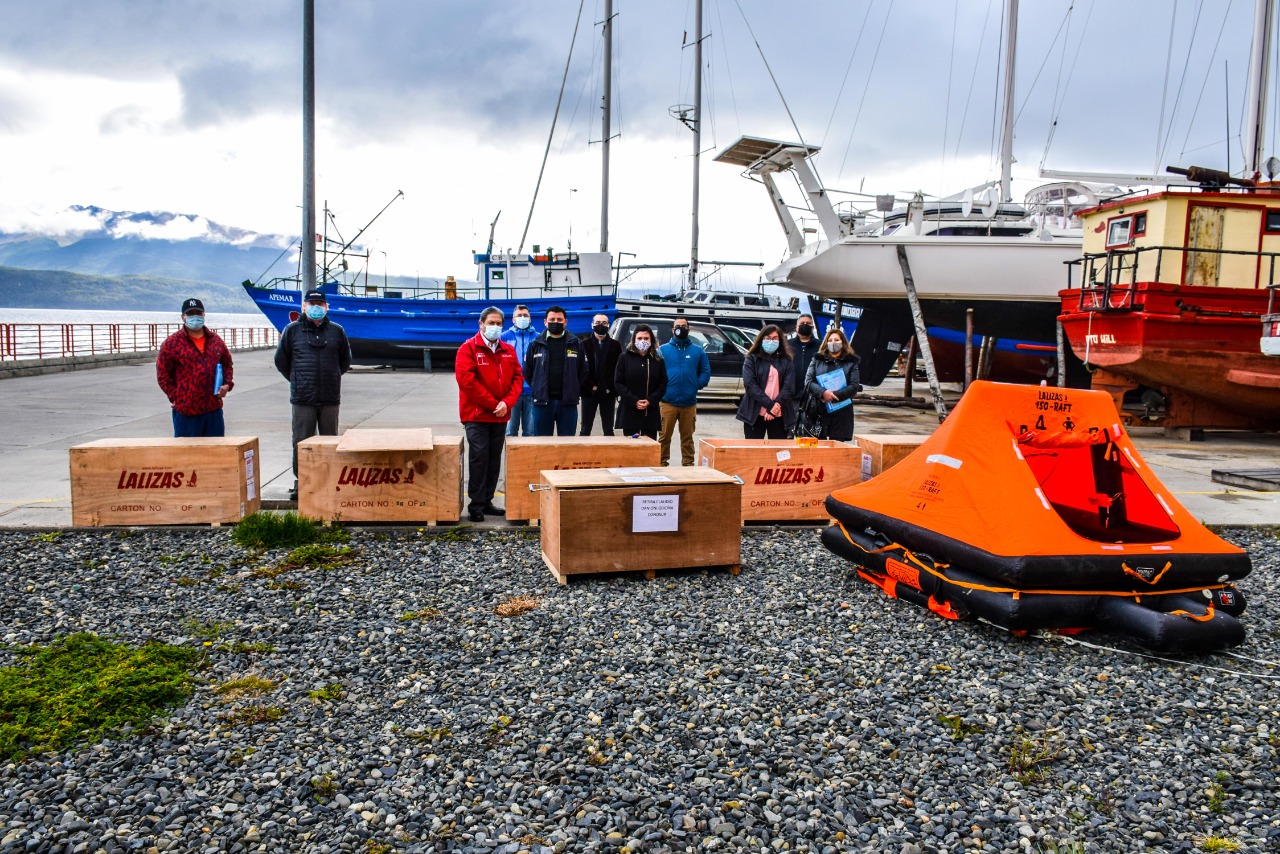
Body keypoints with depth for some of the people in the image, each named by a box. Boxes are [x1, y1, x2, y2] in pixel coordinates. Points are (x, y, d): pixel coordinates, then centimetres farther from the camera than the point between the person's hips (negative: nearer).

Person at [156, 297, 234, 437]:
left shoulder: (216, 340, 12)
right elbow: (162, 374, -1)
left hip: (214, 408, 4)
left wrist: (227, 384, 8)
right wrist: (175, 397, -6)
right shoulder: (172, 343, -2)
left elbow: (227, 364, 24)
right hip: (186, 411, -4)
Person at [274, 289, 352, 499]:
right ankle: (300, 481, 12)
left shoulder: (337, 331, 7)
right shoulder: (292, 330, 3)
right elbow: (281, 360, 12)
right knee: (301, 441, 3)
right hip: (302, 398, -1)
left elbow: (346, 360, 19)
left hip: (330, 398, 2)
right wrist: (297, 380, 10)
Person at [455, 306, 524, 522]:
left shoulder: (508, 350, 11)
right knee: (478, 458, -6)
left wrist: (507, 402, -9)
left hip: (500, 416, 5)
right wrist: (492, 404, -14)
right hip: (476, 415, -5)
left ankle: (487, 502, 19)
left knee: (494, 460, 9)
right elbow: (466, 379, -15)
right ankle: (475, 506, 1)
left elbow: (517, 377, 8)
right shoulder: (469, 348, -5)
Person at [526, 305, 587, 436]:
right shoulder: (536, 344, 5)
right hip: (542, 401, 0)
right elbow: (527, 370, 10)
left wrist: (573, 389, 6)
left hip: (568, 402, 0)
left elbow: (583, 370, 10)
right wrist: (538, 388, 7)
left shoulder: (575, 343, 5)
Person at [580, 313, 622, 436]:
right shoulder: (584, 344, 2)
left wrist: (611, 388, -6)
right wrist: (591, 386, -10)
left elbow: (619, 369, 4)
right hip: (589, 392, -1)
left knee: (609, 430, 6)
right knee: (585, 429, 3)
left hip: (608, 393, 1)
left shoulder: (615, 345, 7)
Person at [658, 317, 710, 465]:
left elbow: (706, 372, 8)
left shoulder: (698, 351, 10)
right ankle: (662, 463, 10)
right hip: (668, 402, -1)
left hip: (689, 403, 1)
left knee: (687, 437, 10)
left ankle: (688, 464, 17)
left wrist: (696, 386, -5)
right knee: (665, 436, 1)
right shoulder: (662, 350, 5)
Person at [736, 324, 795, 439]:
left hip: (780, 415, 2)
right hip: (755, 413, -2)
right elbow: (750, 384, -5)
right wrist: (770, 404, -14)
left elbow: (789, 386, 1)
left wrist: (776, 405, -14)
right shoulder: (752, 360, 7)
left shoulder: (786, 361, 12)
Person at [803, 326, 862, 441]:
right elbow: (808, 382, 3)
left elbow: (854, 386, 0)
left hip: (841, 412, 0)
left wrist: (834, 396, -13)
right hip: (818, 411, 1)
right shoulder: (817, 360, 15)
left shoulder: (851, 362, 11)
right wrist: (823, 392, -16)